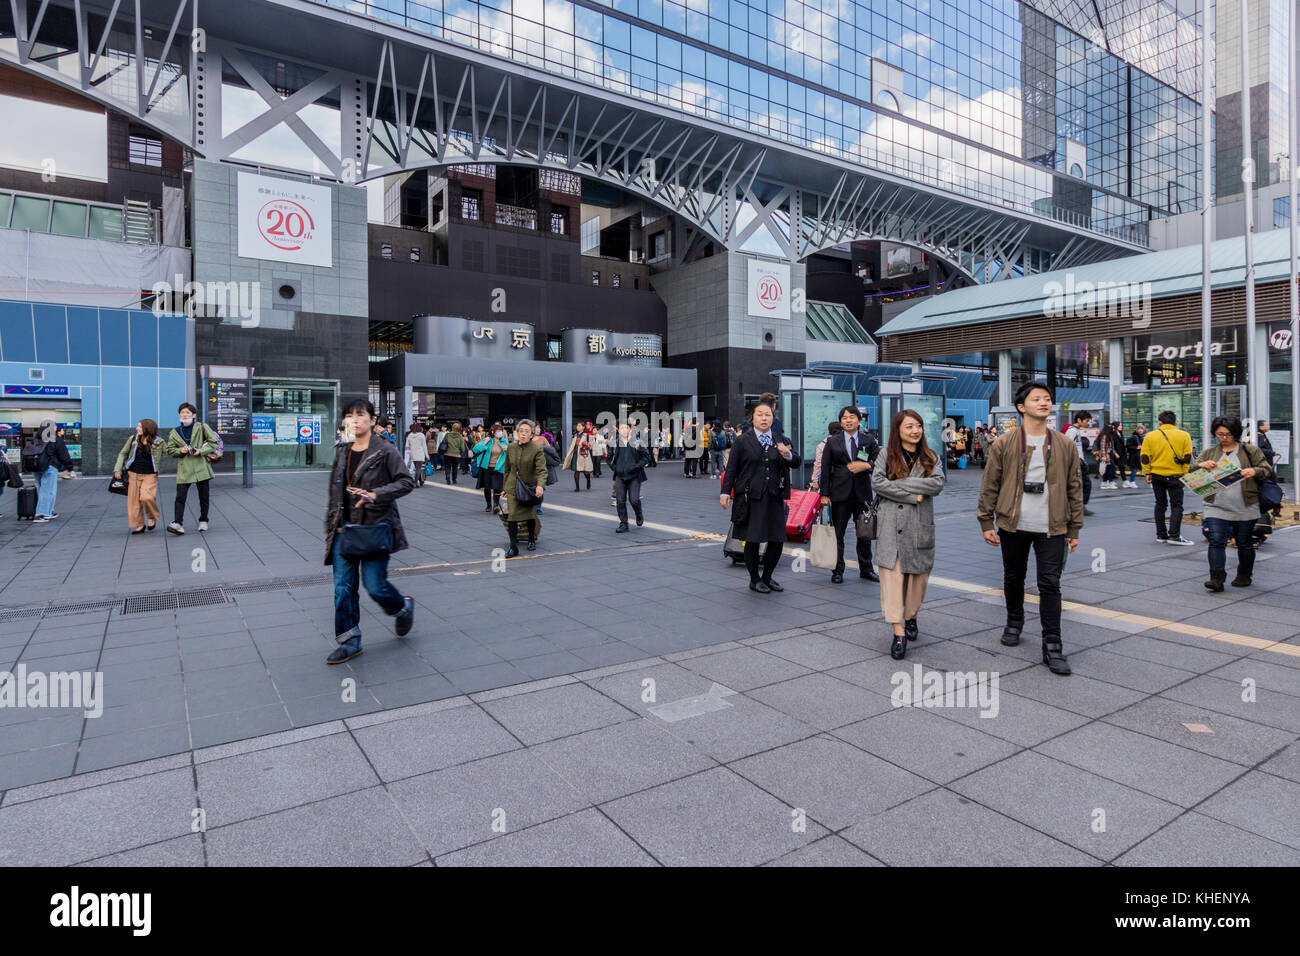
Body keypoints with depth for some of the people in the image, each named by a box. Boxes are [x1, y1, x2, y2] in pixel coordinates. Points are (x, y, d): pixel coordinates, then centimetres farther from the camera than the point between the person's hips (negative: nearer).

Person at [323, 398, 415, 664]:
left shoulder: (386, 450, -7)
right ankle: (349, 642, 15)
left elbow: (407, 481, -12)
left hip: (375, 527, -5)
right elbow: (334, 493, 18)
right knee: (343, 587, 3)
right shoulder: (343, 453, 12)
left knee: (375, 585, -5)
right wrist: (331, 527, 15)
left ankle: (404, 608, 27)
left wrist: (375, 494, -24)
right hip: (344, 529, 6)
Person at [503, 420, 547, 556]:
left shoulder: (537, 449, -10)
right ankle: (513, 547, -5)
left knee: (530, 516, 11)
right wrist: (504, 488, 16)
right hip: (513, 488, 2)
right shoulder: (511, 448, 3)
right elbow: (507, 470, 14)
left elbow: (542, 470, -19)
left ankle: (532, 540, 37)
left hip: (530, 487, -2)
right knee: (511, 516, -11)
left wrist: (540, 485, -37)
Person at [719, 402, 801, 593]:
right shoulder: (743, 441, 0)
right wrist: (725, 492, -5)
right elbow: (732, 469, 0)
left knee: (777, 540, 5)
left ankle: (767, 577, 25)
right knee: (752, 540, 2)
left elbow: (796, 463, 1)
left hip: (774, 498, 3)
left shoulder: (781, 440, 9)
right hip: (750, 498, -3)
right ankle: (754, 580, 19)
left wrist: (788, 455, -20)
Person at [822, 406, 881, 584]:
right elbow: (825, 469, 2)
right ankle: (837, 571, 12)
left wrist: (866, 465, -16)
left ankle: (866, 569, 24)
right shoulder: (832, 442, 5)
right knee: (837, 533, 2)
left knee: (864, 534, 10)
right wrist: (825, 494, -4)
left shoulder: (869, 442, 7)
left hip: (862, 493, 1)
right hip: (840, 493, -1)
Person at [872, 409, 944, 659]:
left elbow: (938, 483, -8)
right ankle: (898, 633, -10)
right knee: (893, 574, -9)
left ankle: (911, 617, 33)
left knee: (918, 575, 9)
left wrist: (900, 483, -14)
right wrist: (913, 496, -12)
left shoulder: (930, 457, 9)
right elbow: (877, 482, -9)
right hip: (892, 525, -2)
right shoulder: (886, 455, 5)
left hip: (920, 526, 2)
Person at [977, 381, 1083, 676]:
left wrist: (1074, 529, 7)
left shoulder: (1064, 447, 5)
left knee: (1050, 585, -2)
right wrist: (986, 523, -2)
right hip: (1013, 526, 0)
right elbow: (990, 485, 1)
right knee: (1013, 579, 15)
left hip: (1052, 529, 0)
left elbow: (1075, 489, 9)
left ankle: (1052, 646, 4)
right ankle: (1014, 621, 39)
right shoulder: (1003, 444, 0)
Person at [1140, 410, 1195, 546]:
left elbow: (1145, 457, -2)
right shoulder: (1184, 435, -2)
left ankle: (1161, 534, 16)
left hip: (1156, 475, 2)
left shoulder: (1150, 436, 0)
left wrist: (1147, 473, 5)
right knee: (1176, 505, 3)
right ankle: (1174, 535, -7)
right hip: (1175, 476, -2)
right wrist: (1185, 474, 4)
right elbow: (1187, 457, -3)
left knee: (1160, 504, 13)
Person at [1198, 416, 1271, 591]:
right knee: (1216, 542, -10)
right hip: (1216, 508, 1)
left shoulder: (1251, 451, 6)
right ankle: (1217, 578, -10)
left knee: (1244, 543, 10)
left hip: (1245, 508, 0)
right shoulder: (1209, 452, 10)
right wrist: (1201, 465, -16)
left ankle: (1244, 576, 26)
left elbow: (1268, 470, 3)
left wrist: (1255, 471, -19)